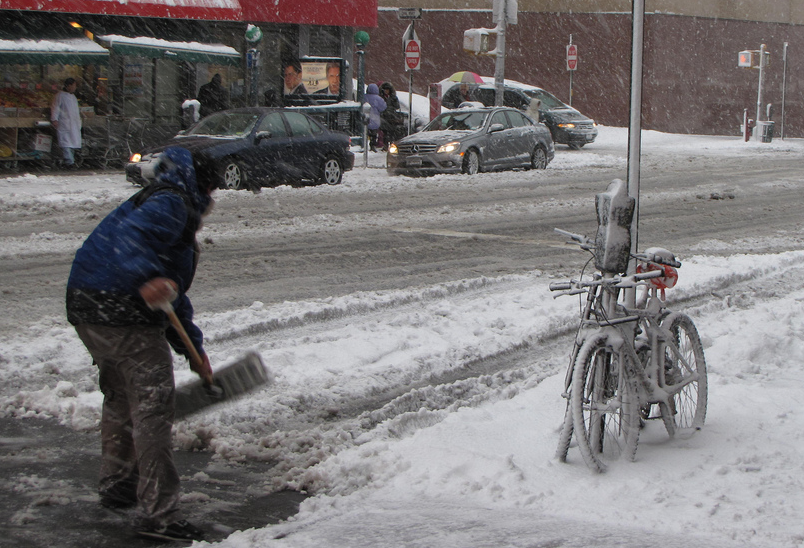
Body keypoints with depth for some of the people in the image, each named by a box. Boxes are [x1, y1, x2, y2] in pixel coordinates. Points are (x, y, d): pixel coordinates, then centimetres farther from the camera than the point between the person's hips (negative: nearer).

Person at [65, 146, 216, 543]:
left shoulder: (173, 208, 26)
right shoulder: (169, 202, -6)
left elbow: (174, 295, 30)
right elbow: (127, 238, -28)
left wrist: (194, 349, 30)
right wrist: (147, 279, -43)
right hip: (122, 315, -11)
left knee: (121, 397, 27)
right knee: (153, 404, -7)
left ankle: (116, 485, 44)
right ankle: (157, 514, -6)